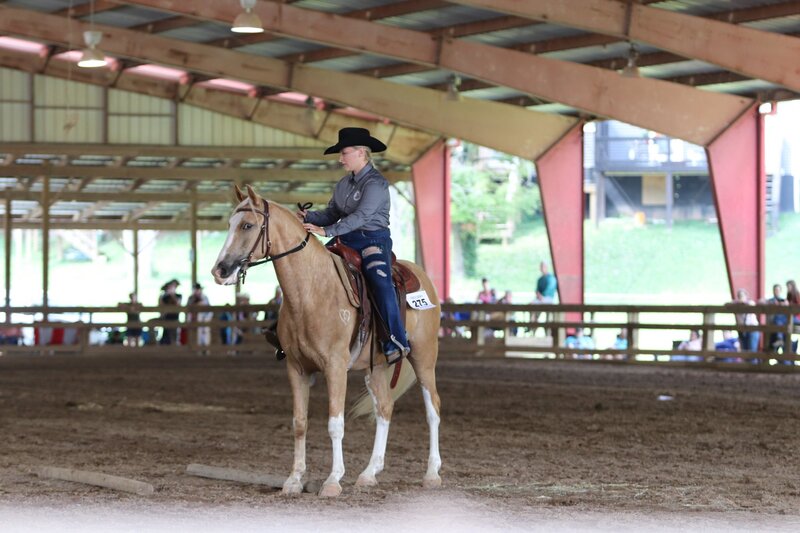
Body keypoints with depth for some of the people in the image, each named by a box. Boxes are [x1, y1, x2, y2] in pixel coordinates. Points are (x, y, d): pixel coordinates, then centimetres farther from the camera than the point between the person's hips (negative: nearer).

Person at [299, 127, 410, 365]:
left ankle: (396, 343, -35)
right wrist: (309, 217, -8)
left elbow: (361, 216, -23)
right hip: (348, 243, 9)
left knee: (380, 282, -30)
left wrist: (326, 231, -30)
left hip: (373, 240, -9)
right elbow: (331, 214, 14)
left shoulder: (376, 183, -12)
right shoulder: (344, 184, 14)